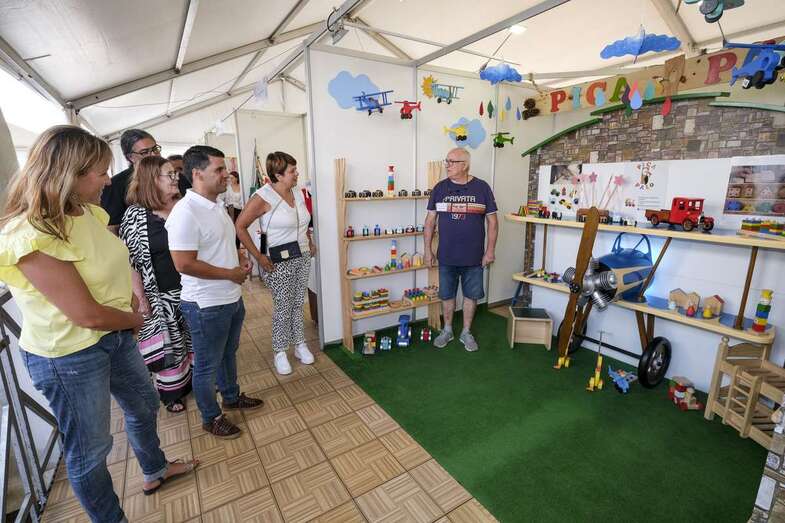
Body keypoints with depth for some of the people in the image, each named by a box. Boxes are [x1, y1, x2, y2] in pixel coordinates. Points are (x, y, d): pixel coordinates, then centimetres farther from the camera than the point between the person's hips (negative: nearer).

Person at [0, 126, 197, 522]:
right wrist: (135, 319, -7)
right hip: (68, 356, -8)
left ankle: (155, 471, 52)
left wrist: (128, 303, -5)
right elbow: (88, 314, -26)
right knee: (90, 449, 13)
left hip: (115, 334, 8)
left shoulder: (89, 212, -2)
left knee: (144, 405, 25)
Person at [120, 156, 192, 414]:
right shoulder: (135, 214, -9)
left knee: (194, 338, 16)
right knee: (168, 344, 10)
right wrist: (140, 297, -11)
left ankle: (194, 379, 38)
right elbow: (129, 259, -8)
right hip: (162, 295, -3)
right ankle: (171, 392, 32)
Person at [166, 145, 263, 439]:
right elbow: (184, 264, -26)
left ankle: (232, 397, 47)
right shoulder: (185, 212, -22)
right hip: (207, 305, -9)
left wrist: (240, 259, 1)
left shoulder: (218, 205, 7)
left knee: (228, 353, 25)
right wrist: (231, 274, -18)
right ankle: (211, 418, 32)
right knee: (207, 365, 12)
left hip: (232, 298, 9)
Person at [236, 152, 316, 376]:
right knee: (283, 307, 4)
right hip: (280, 261, -6)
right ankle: (280, 352, 22)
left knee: (298, 303, 15)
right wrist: (258, 256, -16)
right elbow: (240, 226, -15)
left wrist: (310, 244, 16)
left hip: (303, 257, 6)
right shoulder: (264, 197, -15)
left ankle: (300, 345, 31)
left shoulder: (298, 193, 6)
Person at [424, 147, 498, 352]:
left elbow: (492, 220, 0)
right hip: (446, 256, 1)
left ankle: (466, 332, 29)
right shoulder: (440, 188, 1)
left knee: (471, 295, 11)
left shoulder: (482, 188, -3)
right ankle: (447, 330, 31)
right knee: (446, 295, 12)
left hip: (474, 256, -1)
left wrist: (490, 249, -4)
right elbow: (430, 220, 4)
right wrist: (427, 249, 1)